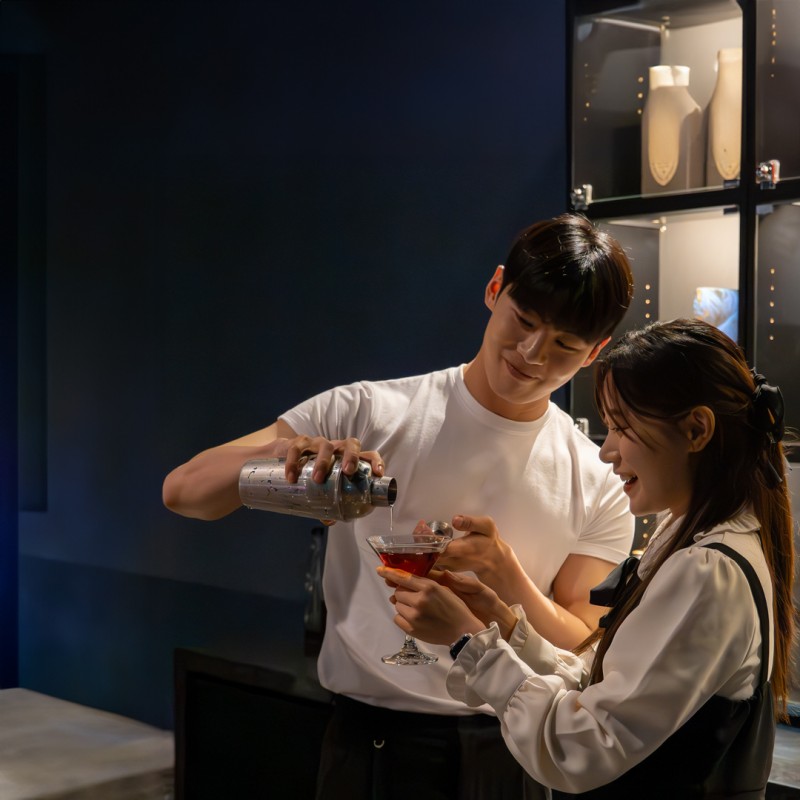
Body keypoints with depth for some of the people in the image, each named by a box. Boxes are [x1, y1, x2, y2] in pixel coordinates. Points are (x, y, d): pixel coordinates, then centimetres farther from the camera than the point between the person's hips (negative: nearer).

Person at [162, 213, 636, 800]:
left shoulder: (601, 490, -1)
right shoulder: (369, 415, -7)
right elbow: (183, 491, -8)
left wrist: (504, 574, -22)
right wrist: (282, 451, -29)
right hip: (375, 745, -2)